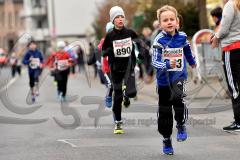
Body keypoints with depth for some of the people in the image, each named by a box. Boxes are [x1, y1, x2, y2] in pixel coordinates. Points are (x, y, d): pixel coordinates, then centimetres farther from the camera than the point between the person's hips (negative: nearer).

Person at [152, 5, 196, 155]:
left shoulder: (182, 36, -3)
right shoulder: (159, 40, -13)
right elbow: (154, 61, -17)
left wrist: (192, 61, 38)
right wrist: (167, 65, -36)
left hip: (179, 76, 0)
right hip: (164, 79, 0)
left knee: (178, 97, -30)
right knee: (164, 113, 8)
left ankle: (181, 125, -6)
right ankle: (167, 140, 27)